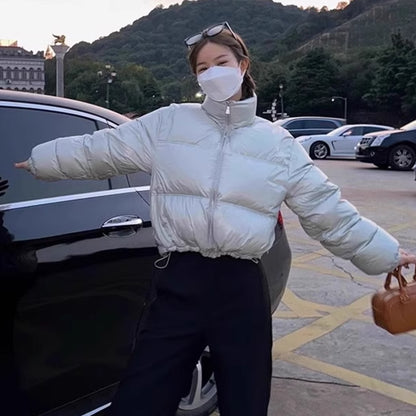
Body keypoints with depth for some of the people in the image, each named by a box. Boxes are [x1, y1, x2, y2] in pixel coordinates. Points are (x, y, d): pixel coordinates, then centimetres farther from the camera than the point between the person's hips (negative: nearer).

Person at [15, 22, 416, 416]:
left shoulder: (278, 143, 6)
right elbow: (99, 149, 11)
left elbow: (329, 212, 9)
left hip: (241, 288, 1)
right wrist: (38, 160, 16)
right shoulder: (168, 122, 5)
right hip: (177, 284, 0)